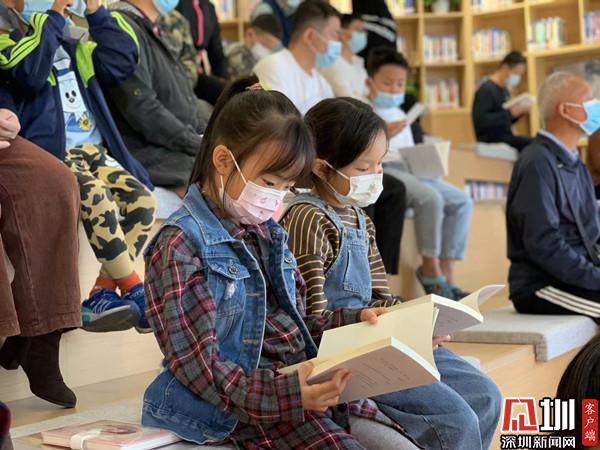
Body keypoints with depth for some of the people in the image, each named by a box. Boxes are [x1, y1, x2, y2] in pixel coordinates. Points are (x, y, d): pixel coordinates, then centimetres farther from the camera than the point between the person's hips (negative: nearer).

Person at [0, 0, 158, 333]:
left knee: (141, 198, -18)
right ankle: (137, 291, -24)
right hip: (49, 152, -7)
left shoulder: (73, 42, 22)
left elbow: (122, 62, 13)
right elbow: (30, 73, -21)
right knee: (96, 197, -33)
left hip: (94, 149, 7)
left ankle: (102, 293, -17)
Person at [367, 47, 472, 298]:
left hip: (410, 171, 9)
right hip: (382, 170, -9)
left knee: (461, 201, -8)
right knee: (430, 197, -33)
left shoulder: (399, 116, 29)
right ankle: (430, 268, -19)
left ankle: (446, 276, -11)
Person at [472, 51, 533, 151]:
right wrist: (511, 113, -22)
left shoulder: (504, 90, 15)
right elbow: (480, 121, -24)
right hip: (492, 142, -10)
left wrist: (520, 111, 3)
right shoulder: (486, 90, -13)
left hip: (505, 139, 10)